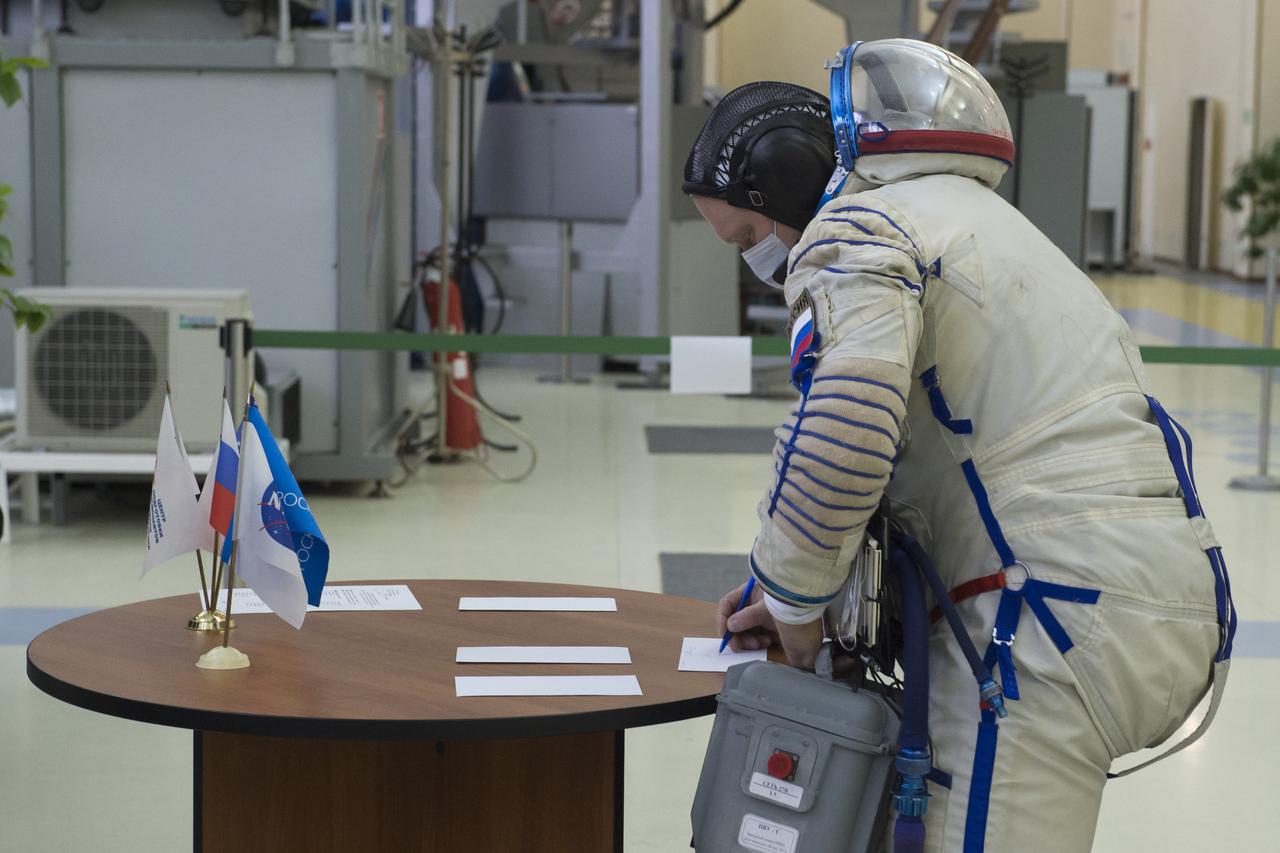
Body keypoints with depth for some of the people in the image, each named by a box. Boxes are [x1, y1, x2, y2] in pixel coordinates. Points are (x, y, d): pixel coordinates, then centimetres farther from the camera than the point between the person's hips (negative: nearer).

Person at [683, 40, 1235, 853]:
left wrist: (793, 600, -6)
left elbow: (846, 428, -22)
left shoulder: (858, 228, -3)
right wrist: (795, 591, 15)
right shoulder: (979, 224, 28)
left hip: (1065, 617, -10)